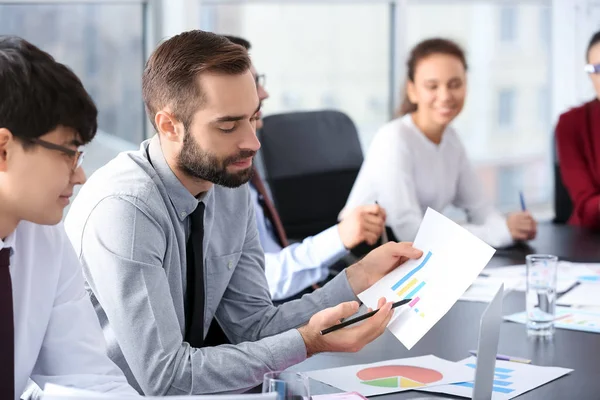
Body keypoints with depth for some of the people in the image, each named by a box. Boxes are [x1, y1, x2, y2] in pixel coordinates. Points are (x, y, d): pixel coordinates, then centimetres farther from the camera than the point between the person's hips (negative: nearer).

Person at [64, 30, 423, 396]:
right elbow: (163, 378, -25)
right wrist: (305, 344, -24)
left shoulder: (233, 189, -4)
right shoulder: (123, 211, -24)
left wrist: (360, 278, -10)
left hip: (187, 381, 5)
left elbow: (254, 327, 0)